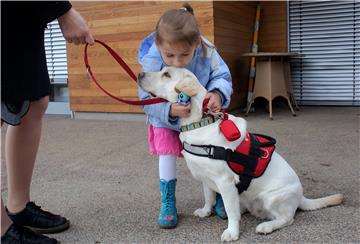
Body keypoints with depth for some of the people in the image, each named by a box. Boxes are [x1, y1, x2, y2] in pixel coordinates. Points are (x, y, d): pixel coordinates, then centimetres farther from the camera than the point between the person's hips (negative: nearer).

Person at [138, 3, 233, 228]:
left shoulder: (206, 51, -32)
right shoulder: (151, 62, -35)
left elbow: (222, 77, -21)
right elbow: (148, 100, -31)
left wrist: (218, 94, -44)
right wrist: (169, 110, -50)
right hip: (166, 120, -2)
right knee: (167, 156, -7)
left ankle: (218, 197, 25)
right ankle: (168, 204, 11)